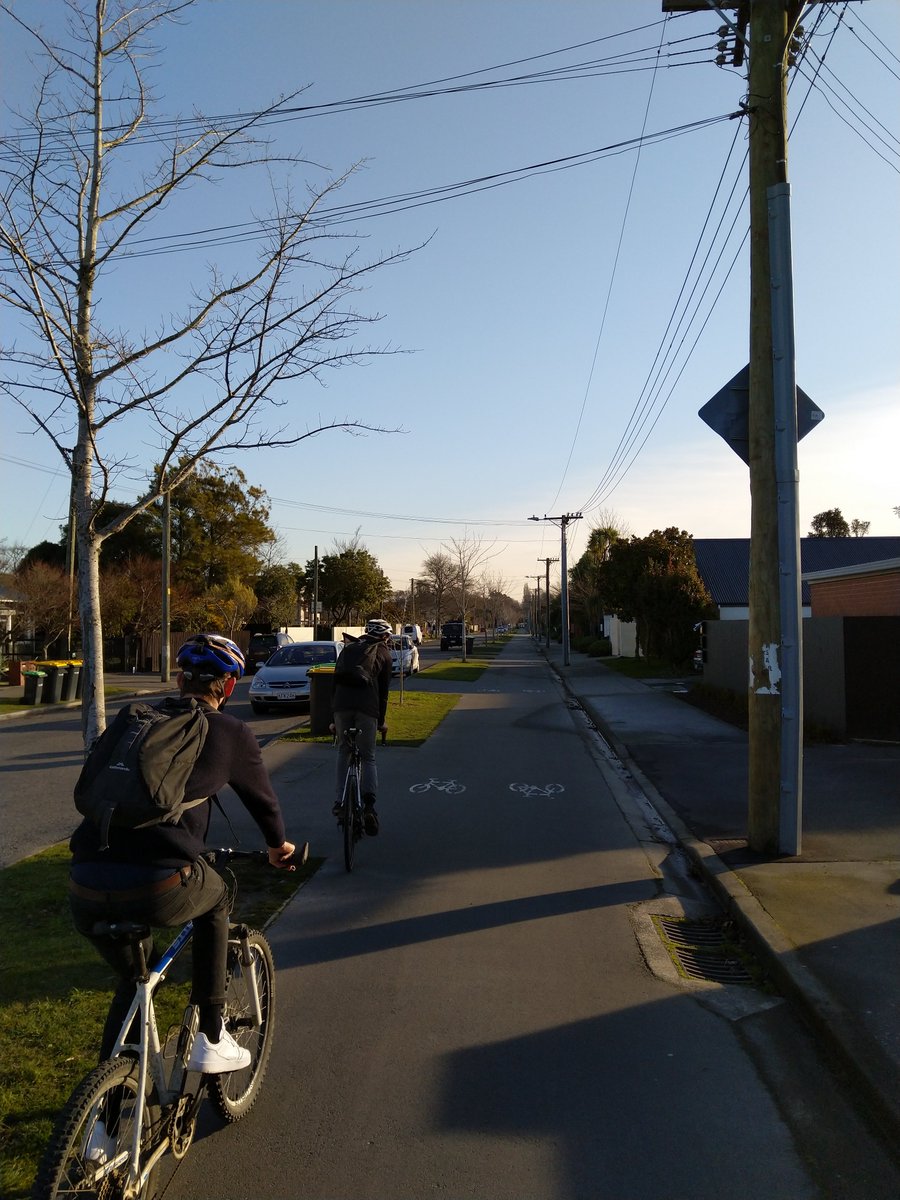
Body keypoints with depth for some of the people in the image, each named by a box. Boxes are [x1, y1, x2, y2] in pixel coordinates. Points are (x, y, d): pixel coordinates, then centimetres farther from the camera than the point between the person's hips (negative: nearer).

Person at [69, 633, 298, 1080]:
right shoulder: (232, 733, 9)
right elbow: (262, 799, 23)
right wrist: (278, 845, 44)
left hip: (85, 891, 5)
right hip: (159, 888, -4)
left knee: (134, 978, 30)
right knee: (215, 899, 29)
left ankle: (106, 1102, 36)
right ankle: (211, 1039, 30)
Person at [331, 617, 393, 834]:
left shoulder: (349, 649, 26)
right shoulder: (384, 654, 18)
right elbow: (383, 691, 14)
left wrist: (333, 716, 24)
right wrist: (382, 721, 22)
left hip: (341, 704, 2)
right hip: (367, 707, -2)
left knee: (343, 752, 18)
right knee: (368, 757, 7)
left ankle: (341, 802, 11)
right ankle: (369, 802, -11)